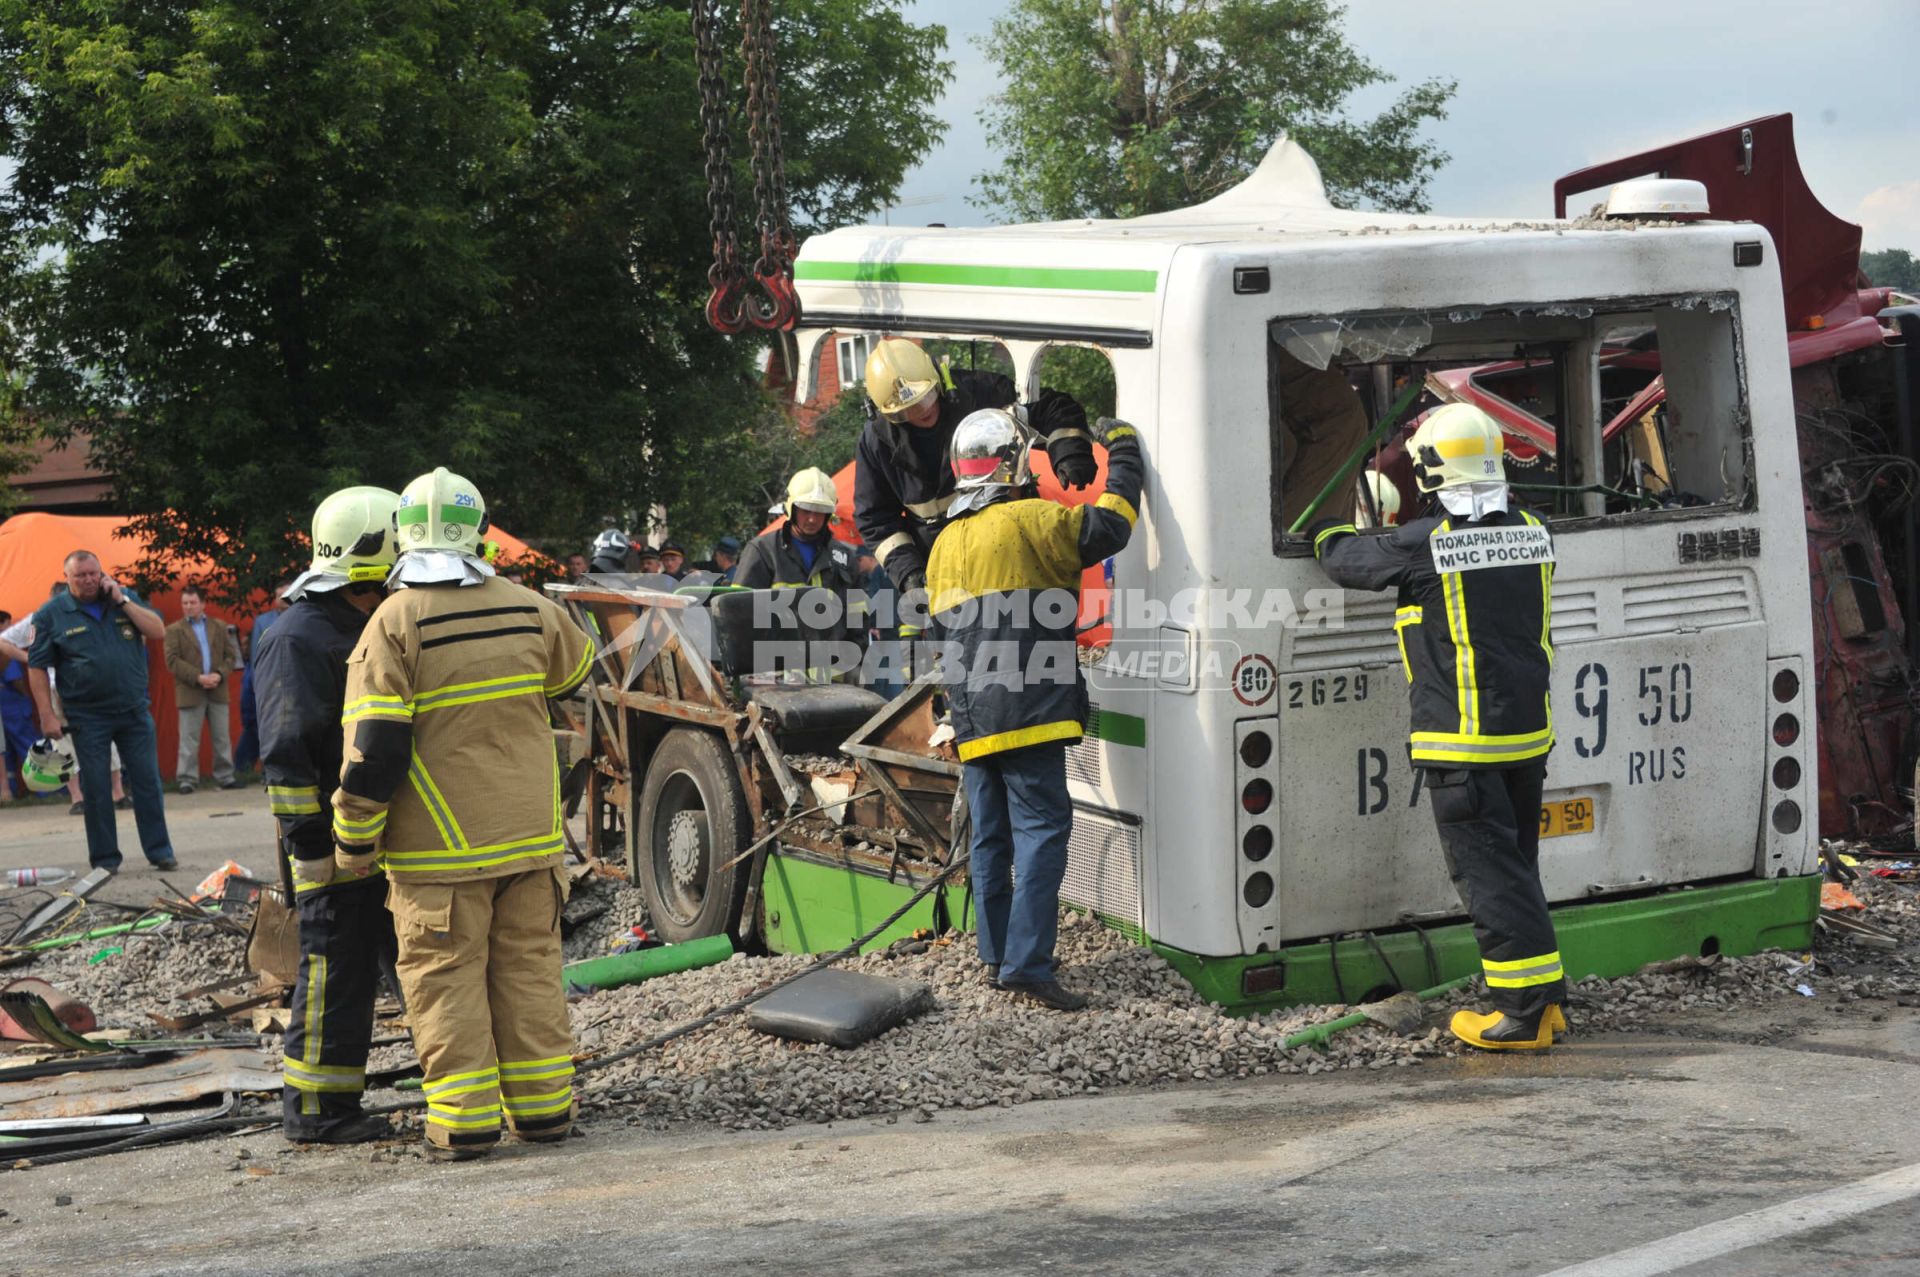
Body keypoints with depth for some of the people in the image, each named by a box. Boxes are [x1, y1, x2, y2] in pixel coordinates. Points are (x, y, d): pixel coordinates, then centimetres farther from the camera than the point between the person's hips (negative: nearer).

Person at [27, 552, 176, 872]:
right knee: (95, 788, 2)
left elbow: (158, 632, -2)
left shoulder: (125, 599, 8)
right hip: (88, 718, -2)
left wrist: (122, 601, -8)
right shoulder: (51, 614, 0)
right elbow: (37, 668, -1)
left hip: (135, 712, 2)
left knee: (147, 782, 3)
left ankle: (160, 851, 10)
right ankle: (104, 860, 11)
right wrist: (47, 716, -8)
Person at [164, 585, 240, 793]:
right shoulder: (174, 630, 4)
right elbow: (172, 661, -5)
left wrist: (220, 675, -9)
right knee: (189, 739, -2)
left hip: (218, 690, 3)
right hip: (190, 692, -3)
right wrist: (198, 678, -14)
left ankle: (225, 776, 10)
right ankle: (186, 779, 1)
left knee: (222, 737, 5)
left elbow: (231, 655, 9)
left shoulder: (219, 627, 13)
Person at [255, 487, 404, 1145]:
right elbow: (287, 755, -19)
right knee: (335, 972, -3)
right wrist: (311, 846, -22)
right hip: (335, 843, -9)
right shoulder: (297, 641, -13)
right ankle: (314, 1108, 6)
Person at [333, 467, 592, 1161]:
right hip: (530, 837, 4)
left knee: (446, 977, 3)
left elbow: (373, 748, -15)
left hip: (440, 846, -4)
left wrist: (355, 843, -5)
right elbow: (574, 665, 24)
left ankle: (465, 1121, 3)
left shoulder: (395, 623, -13)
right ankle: (542, 1107, 17)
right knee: (529, 967, 12)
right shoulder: (527, 608, 1)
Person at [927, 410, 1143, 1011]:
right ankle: (1027, 963, -16)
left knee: (991, 834, 14)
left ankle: (998, 954, 19)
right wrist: (1123, 451, 1)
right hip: (1026, 710, -8)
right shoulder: (1026, 520, -8)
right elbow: (1106, 528, -13)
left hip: (972, 717, 8)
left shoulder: (944, 544, 18)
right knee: (1041, 827, -9)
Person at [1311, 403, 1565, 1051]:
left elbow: (1344, 559, 3)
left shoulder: (1422, 544, -14)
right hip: (1529, 731, 6)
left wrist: (1328, 529, 27)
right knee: (1516, 865, 18)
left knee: (1488, 873, -3)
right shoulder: (1532, 534, 3)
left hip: (1463, 742, -6)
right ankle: (1545, 996, 23)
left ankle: (1522, 1013, -3)